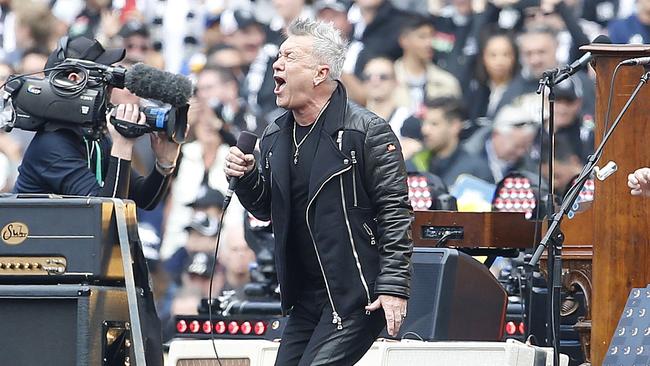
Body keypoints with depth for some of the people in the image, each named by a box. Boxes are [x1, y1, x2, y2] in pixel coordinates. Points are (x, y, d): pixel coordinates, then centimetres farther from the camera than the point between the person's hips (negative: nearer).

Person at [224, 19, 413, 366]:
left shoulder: (368, 131, -11)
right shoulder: (274, 137, 10)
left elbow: (395, 214, -13)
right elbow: (266, 209, 21)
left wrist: (394, 286, -18)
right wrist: (245, 179, 0)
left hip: (357, 296, -8)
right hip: (306, 297, 8)